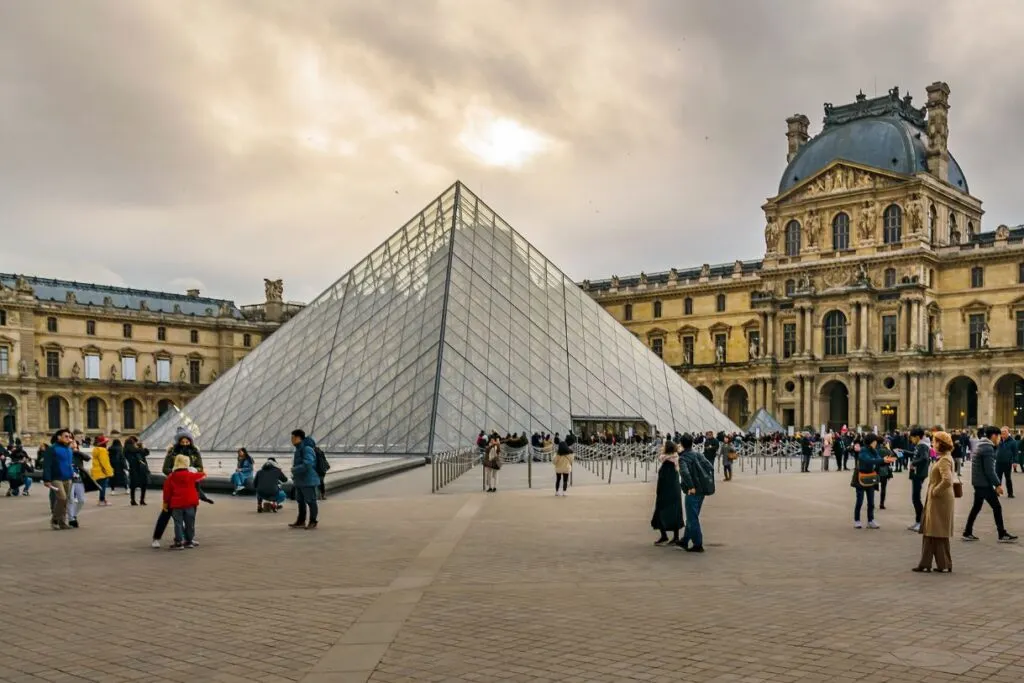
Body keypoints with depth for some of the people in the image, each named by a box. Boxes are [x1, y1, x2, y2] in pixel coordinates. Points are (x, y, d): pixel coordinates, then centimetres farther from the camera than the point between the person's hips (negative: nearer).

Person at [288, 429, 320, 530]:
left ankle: (313, 522, 6)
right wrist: (295, 476, 9)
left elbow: (307, 465, -27)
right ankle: (301, 521, 24)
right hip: (300, 481, 10)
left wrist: (294, 469, -15)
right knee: (301, 501, 15)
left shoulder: (307, 449, -18)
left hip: (308, 481, -10)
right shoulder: (299, 449, 12)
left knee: (310, 501, -1)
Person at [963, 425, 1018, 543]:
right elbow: (989, 470, -22)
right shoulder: (988, 448, -18)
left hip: (978, 482, 10)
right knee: (997, 507, -1)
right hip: (984, 483, -10)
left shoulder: (981, 446, 14)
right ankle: (1002, 534, 5)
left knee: (976, 507, 13)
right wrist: (998, 484, -17)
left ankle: (967, 533, 15)